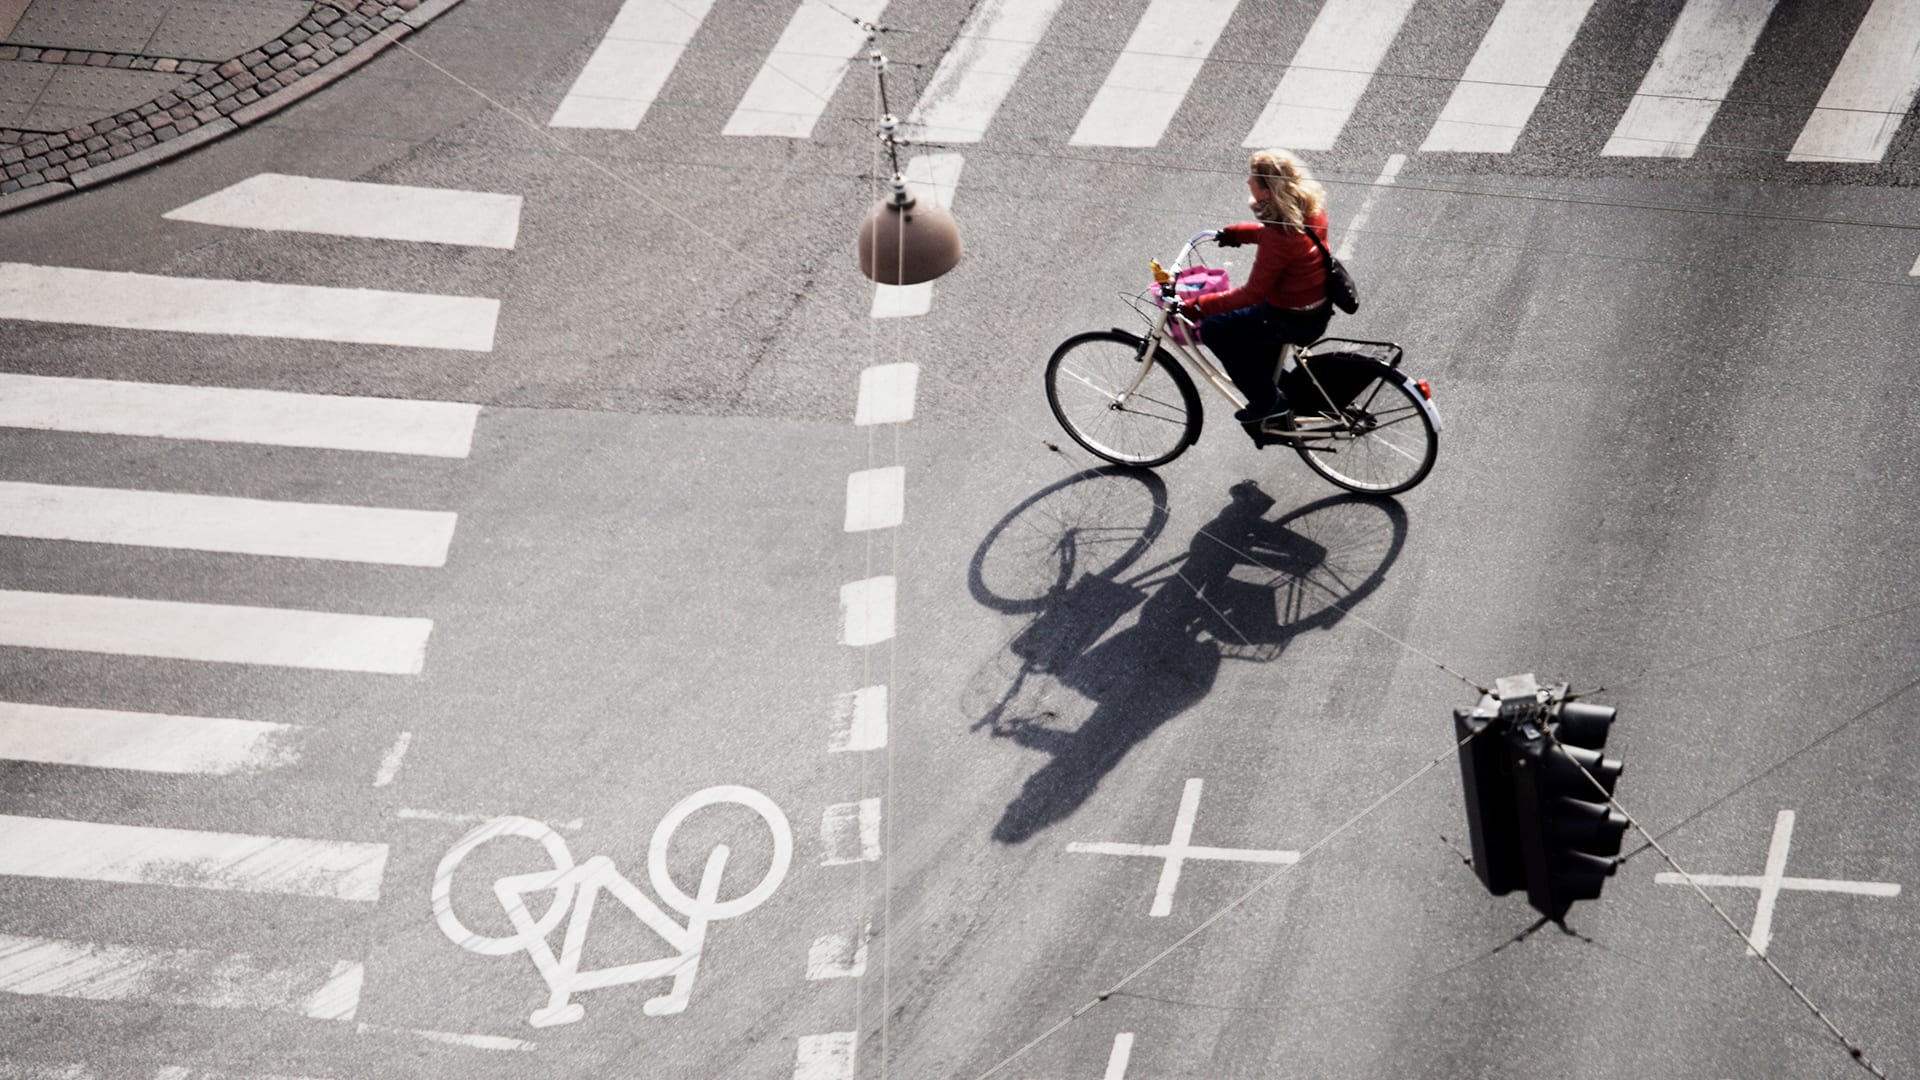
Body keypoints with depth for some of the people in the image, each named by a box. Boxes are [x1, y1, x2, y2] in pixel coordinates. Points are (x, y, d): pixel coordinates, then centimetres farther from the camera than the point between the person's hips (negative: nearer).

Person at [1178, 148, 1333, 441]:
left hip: (1294, 322, -9)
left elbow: (1253, 293, -25)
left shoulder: (1279, 239, -31)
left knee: (1214, 329, 0)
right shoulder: (1310, 208, -6)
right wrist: (1235, 232, 17)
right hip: (1318, 306, 9)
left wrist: (1198, 307, -21)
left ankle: (1268, 404, 8)